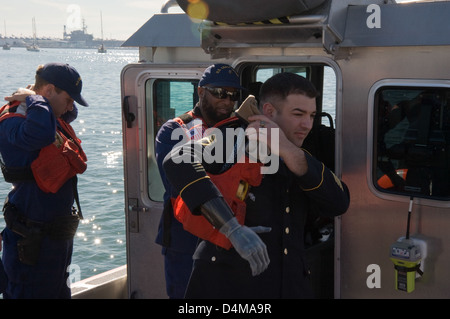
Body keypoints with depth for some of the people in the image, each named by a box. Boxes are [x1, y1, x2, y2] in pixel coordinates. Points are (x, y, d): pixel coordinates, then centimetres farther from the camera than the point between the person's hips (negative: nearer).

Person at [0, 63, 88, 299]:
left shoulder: (55, 119, 8)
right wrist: (34, 99, -24)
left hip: (59, 233, 10)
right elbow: (41, 132, -45)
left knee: (59, 291, 22)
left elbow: (71, 114, 31)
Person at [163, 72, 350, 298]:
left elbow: (338, 203, -4)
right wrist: (233, 229, -31)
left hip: (289, 287, 5)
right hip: (227, 286, -5)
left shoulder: (298, 161, 13)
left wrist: (289, 151, -15)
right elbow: (178, 161, -23)